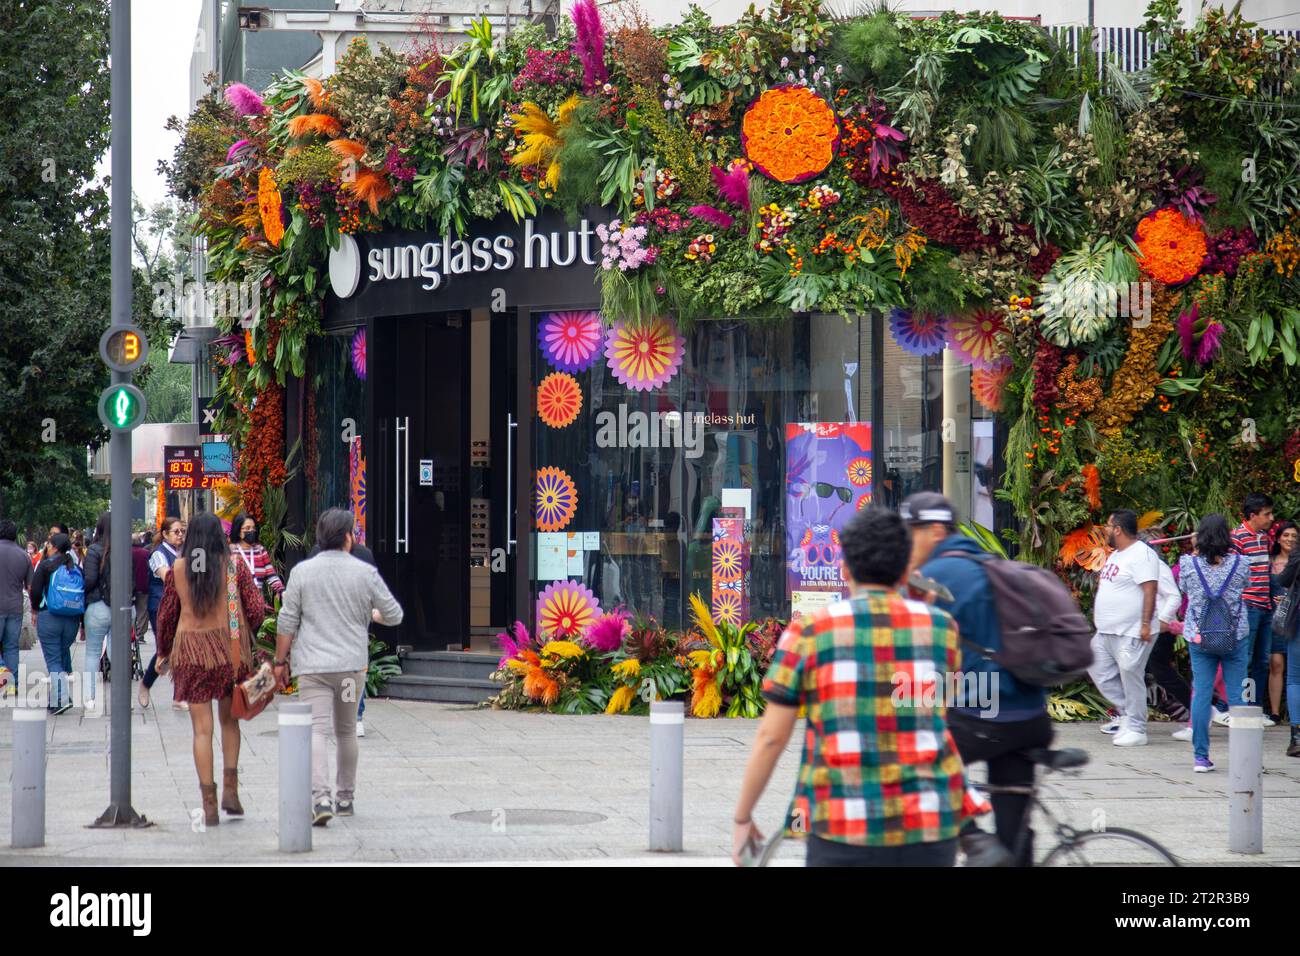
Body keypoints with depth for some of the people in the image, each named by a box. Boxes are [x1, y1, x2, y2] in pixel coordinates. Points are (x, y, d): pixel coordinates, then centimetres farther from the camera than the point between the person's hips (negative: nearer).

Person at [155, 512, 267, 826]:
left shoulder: (178, 570, -1)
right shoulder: (234, 567, -3)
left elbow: (166, 614, 5)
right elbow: (256, 609, -5)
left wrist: (164, 651, 18)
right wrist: (245, 633, 15)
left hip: (190, 650, 0)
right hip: (229, 649, 0)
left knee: (202, 729, 2)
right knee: (229, 720, 18)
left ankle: (209, 804, -2)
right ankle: (230, 788, 4)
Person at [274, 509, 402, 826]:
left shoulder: (302, 572, -1)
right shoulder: (365, 573, 0)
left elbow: (287, 622, 0)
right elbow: (394, 615, 7)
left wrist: (280, 661, 9)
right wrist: (372, 614, 29)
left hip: (312, 666, -2)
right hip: (351, 664, 2)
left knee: (316, 730, -8)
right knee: (346, 731, 18)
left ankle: (320, 798, -25)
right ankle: (345, 796, 27)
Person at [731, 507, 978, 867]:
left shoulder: (809, 632, -1)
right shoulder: (940, 626, 5)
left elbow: (770, 737, -1)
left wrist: (741, 819, 10)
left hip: (846, 831, -2)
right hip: (930, 825, 2)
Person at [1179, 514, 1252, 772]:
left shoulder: (1189, 563, -6)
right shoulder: (1240, 563, -6)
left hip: (1199, 637, 1)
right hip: (1235, 636, 0)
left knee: (1201, 695, 3)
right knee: (1237, 695, 5)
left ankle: (1201, 757, 2)